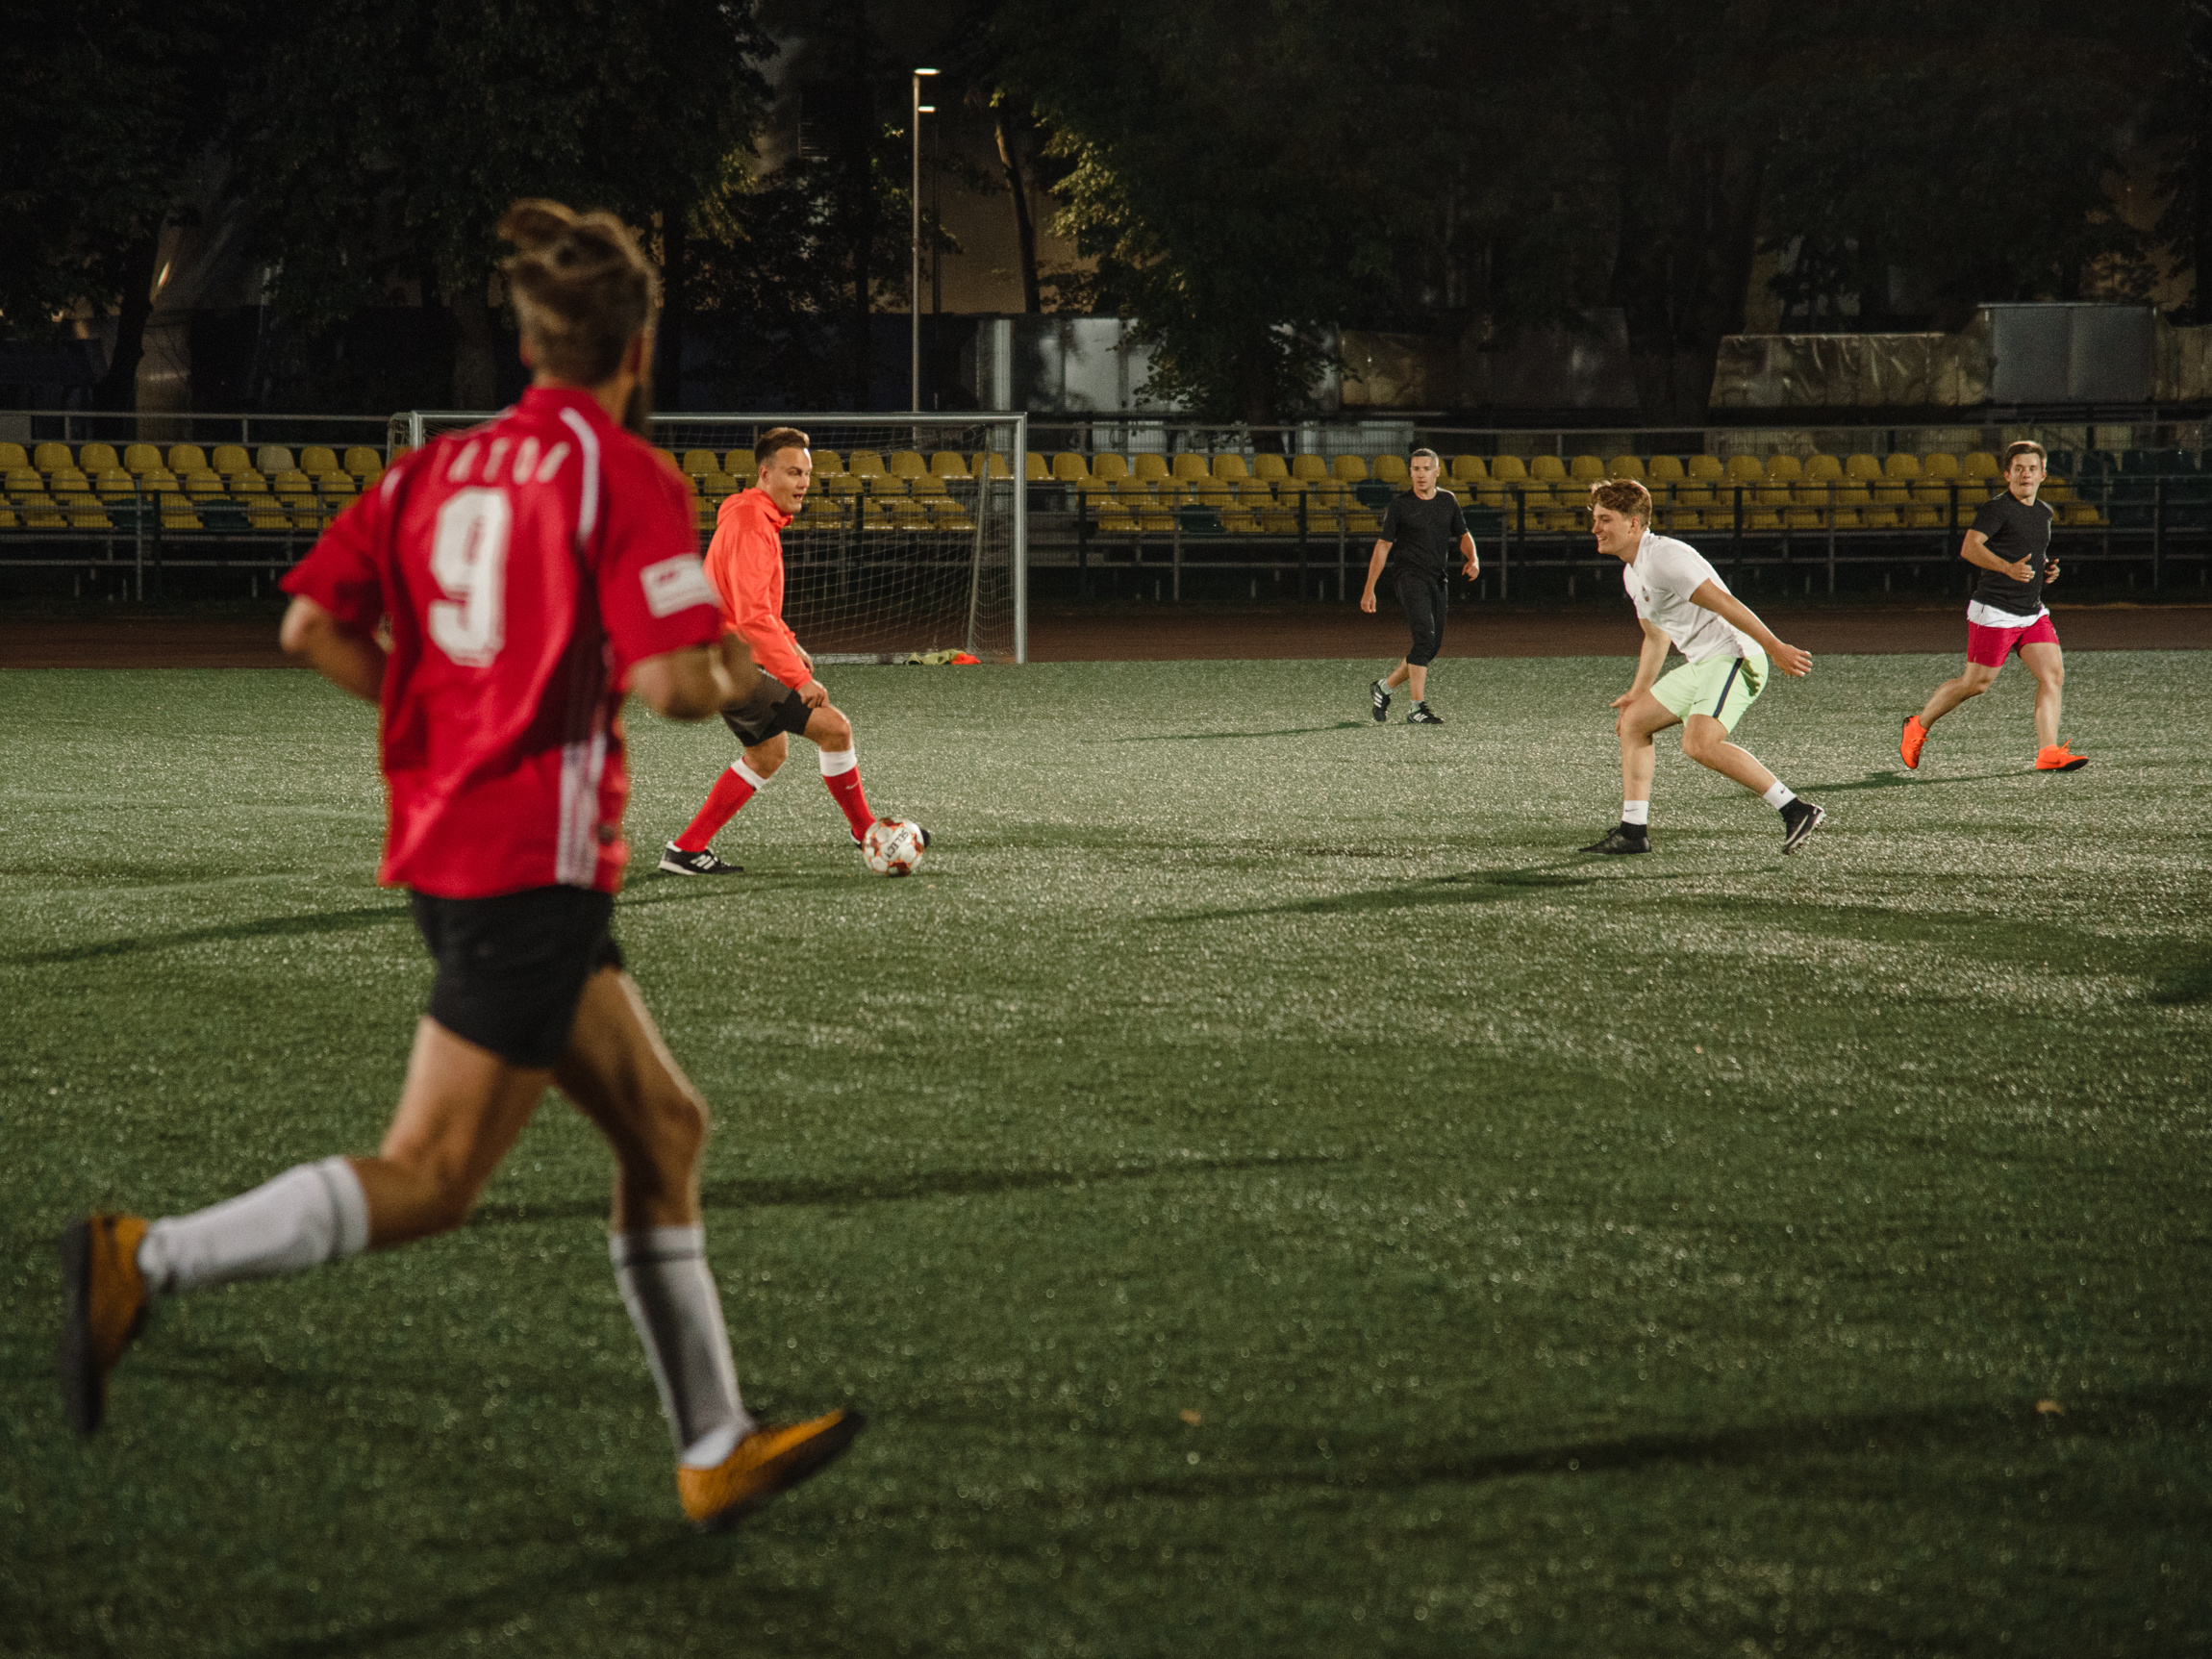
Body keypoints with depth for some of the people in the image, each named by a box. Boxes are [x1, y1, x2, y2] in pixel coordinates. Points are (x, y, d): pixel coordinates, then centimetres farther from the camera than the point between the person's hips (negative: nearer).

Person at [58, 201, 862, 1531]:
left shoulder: (442, 466, 11)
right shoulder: (627, 477, -10)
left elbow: (313, 626, 4)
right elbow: (670, 680, -19)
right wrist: (733, 680, 3)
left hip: (444, 845, 9)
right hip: (538, 861, -9)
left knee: (664, 1128, 16)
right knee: (429, 1181, -9)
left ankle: (715, 1448, 21)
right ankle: (146, 1262, -20)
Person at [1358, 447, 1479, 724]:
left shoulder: (1447, 501, 11)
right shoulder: (1401, 505, -3)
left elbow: (1463, 535, 18)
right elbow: (1383, 546, -1)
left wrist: (1472, 559, -5)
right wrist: (1369, 590, -3)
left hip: (1437, 581, 6)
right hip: (1411, 578, -6)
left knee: (1432, 647, 7)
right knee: (1425, 637, -20)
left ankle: (1383, 688, 24)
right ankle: (1417, 709, -22)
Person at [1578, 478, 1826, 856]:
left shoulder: (1664, 557, -16)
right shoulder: (1632, 573, 17)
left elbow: (1724, 604, -21)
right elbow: (1657, 637, 31)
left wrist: (1775, 648, -24)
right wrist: (1638, 693, 31)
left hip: (1733, 655, -10)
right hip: (1701, 664, 11)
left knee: (1699, 743, -28)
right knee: (1632, 722, 13)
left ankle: (1795, 811, -25)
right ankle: (1633, 831, 15)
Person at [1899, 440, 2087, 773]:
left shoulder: (2044, 512, 14)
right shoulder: (1997, 508, -12)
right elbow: (1969, 548, -25)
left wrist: (2047, 571, 10)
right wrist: (2008, 568, -38)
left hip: (2032, 613, 7)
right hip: (1995, 613, -7)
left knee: (2053, 673, -8)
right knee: (1977, 683, 0)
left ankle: (2048, 752, -9)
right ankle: (1918, 726, 20)